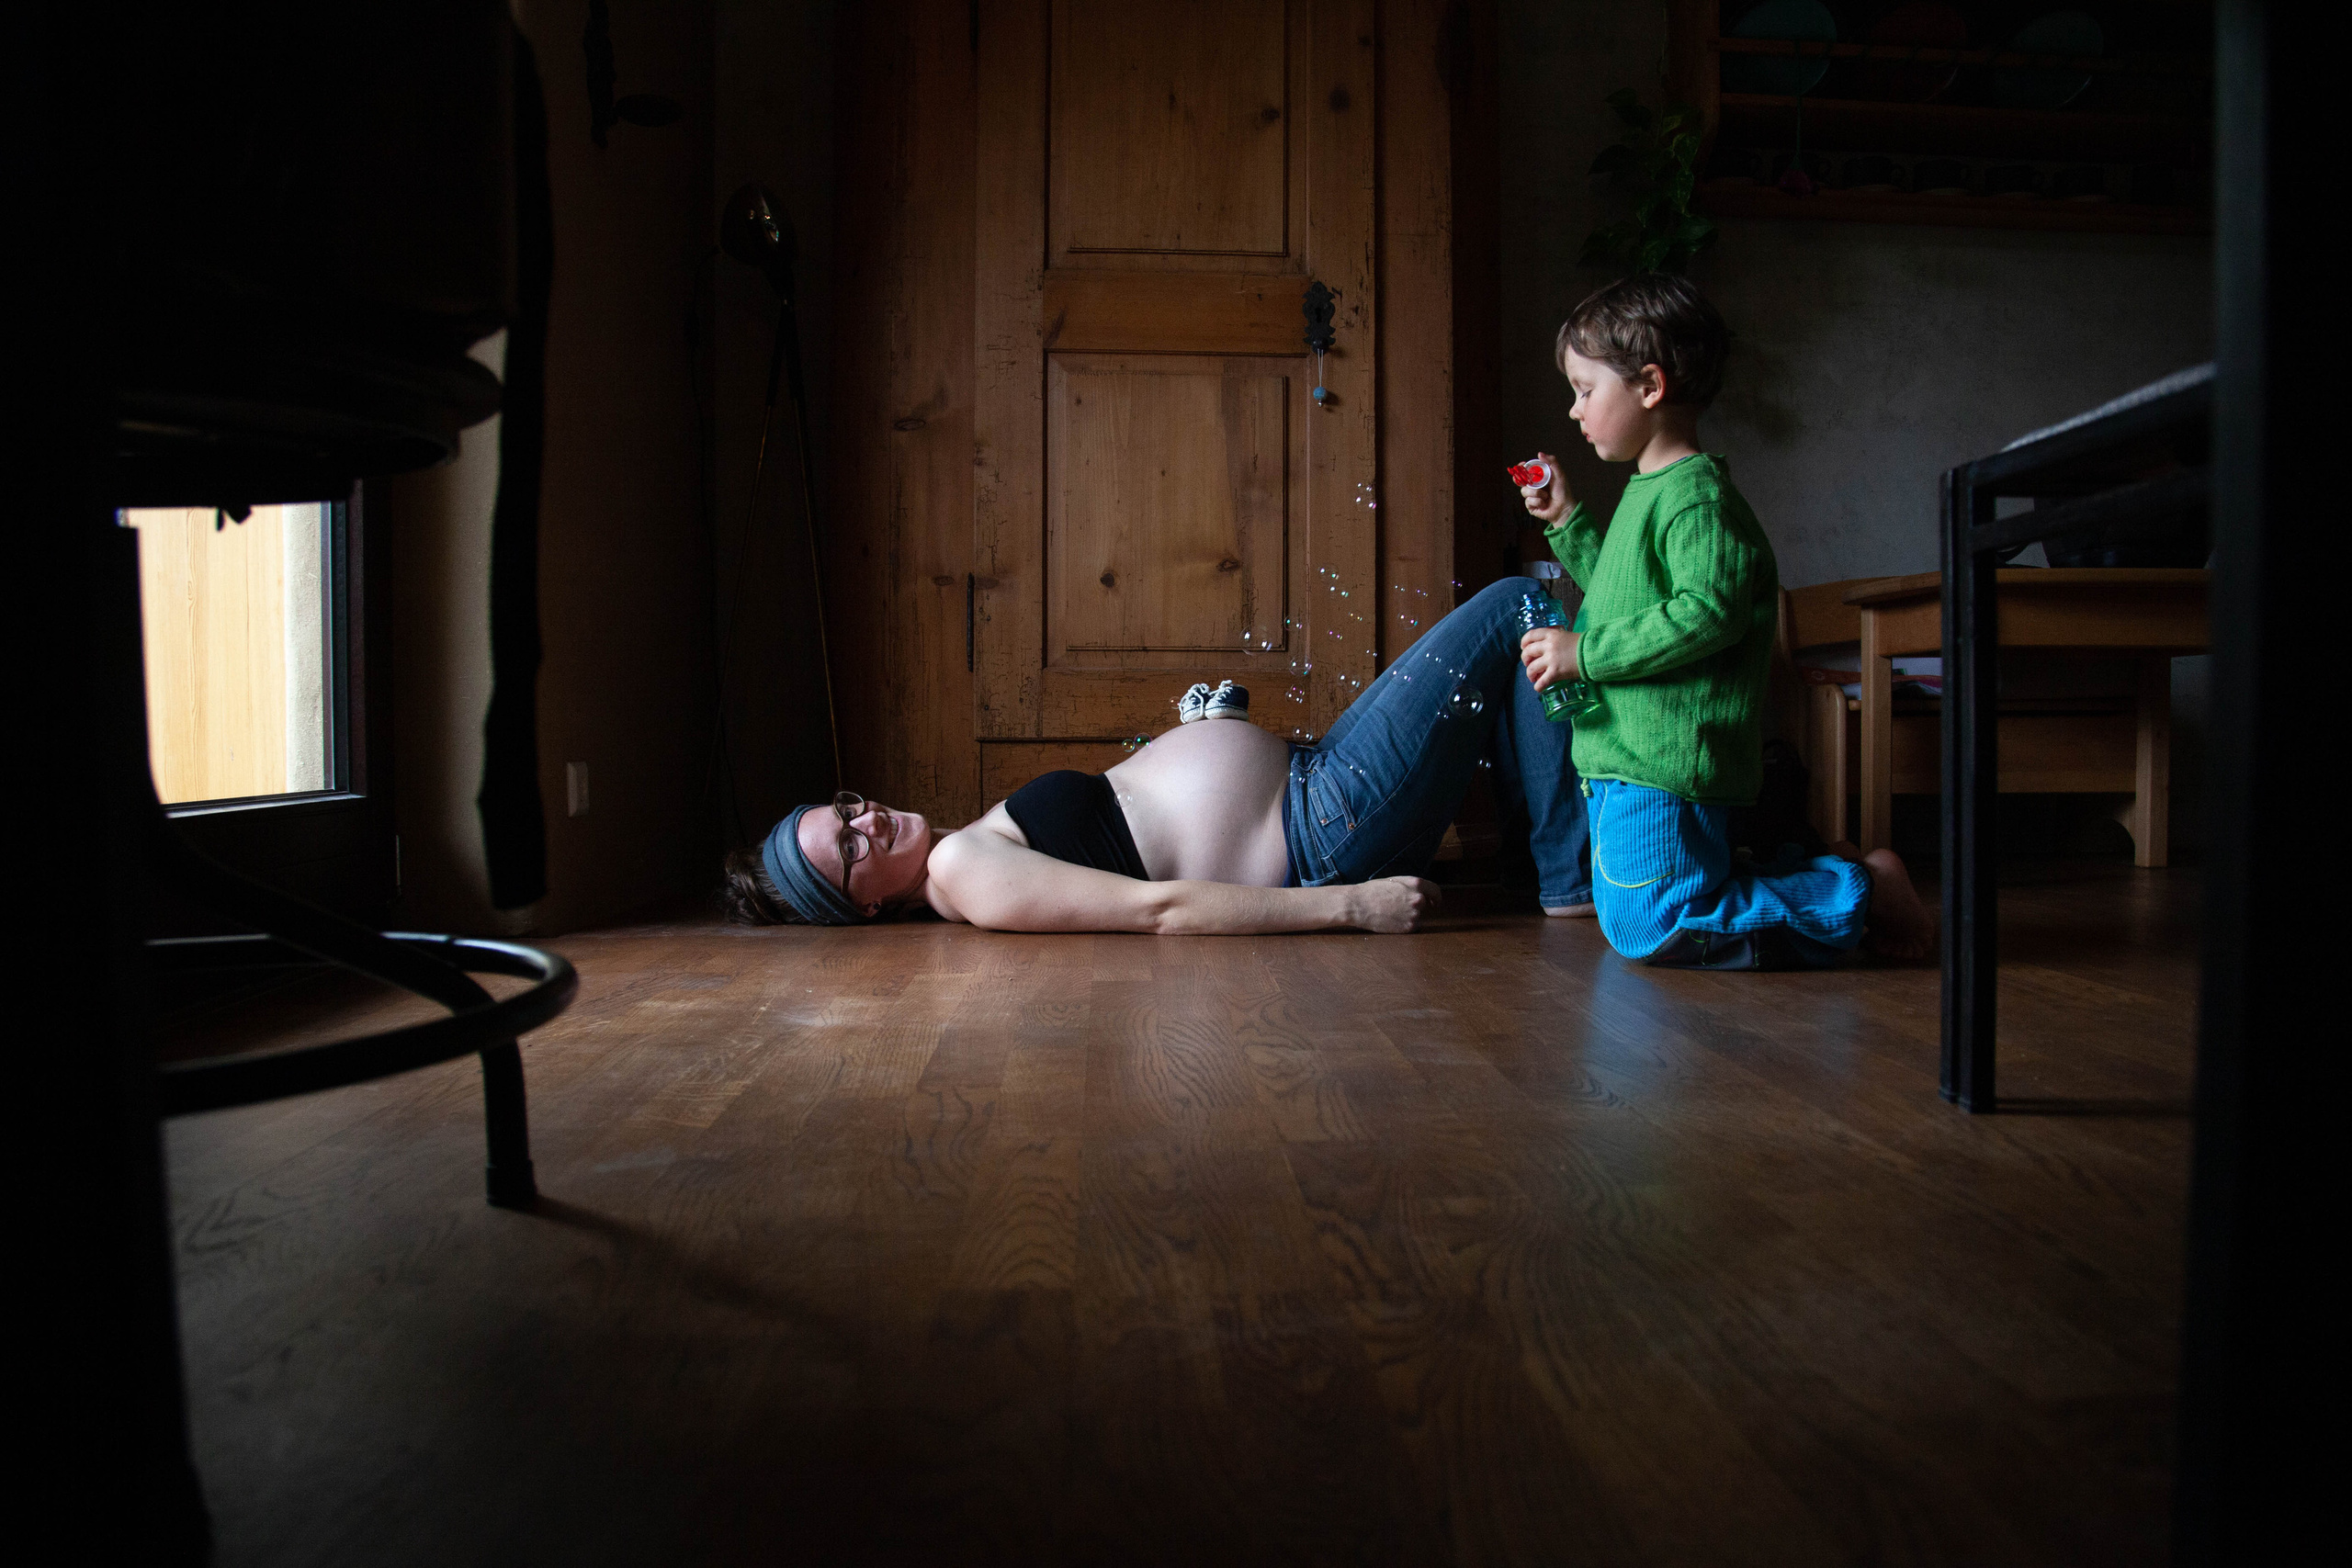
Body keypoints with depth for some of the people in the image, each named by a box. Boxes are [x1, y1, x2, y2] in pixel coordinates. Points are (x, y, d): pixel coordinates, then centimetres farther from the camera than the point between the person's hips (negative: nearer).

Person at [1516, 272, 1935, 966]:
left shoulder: (1695, 494, -15)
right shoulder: (1650, 490, 18)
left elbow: (1708, 613, -27)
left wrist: (1584, 653, -22)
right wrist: (1566, 520, 24)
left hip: (1664, 766, -11)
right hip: (1628, 758, 11)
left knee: (1652, 930, -13)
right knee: (1636, 918, 19)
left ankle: (1858, 893, -1)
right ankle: (1826, 876, 20)